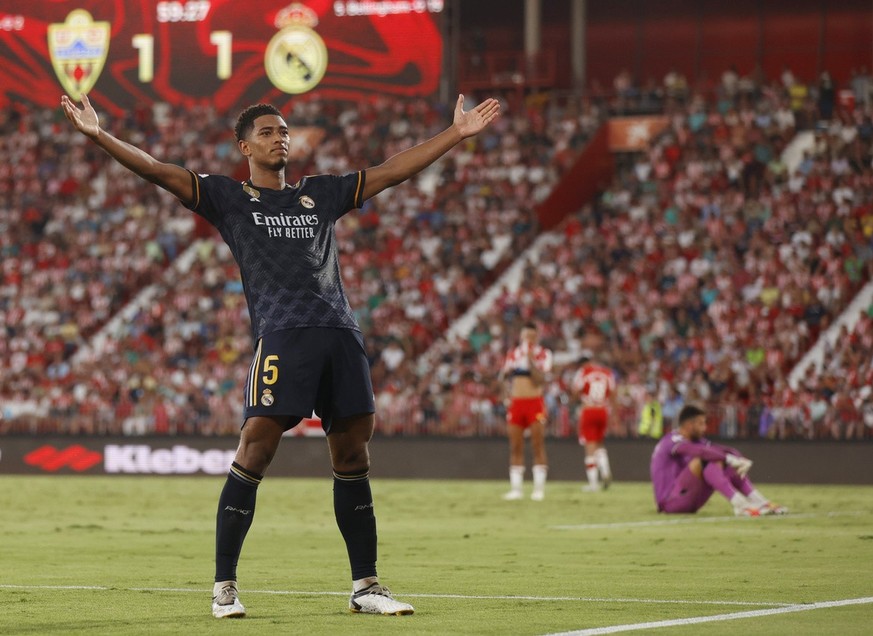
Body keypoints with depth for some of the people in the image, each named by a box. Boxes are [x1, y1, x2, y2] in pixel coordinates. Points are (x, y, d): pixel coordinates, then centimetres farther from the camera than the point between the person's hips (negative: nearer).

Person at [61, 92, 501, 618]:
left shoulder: (322, 194, 23)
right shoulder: (229, 197, 12)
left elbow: (393, 172, 26)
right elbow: (158, 171, 3)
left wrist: (458, 134, 25)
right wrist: (99, 135, -9)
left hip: (342, 333, 4)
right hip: (282, 334, -4)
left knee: (353, 460, 5)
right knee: (255, 452, -12)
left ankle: (366, 586, 12)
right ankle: (224, 587, -4)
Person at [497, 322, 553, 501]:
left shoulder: (543, 354, 1)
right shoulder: (513, 354, 14)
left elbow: (541, 379, -11)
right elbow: (502, 377, 15)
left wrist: (531, 361, -19)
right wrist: (507, 371, -6)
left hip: (535, 403, -4)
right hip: (516, 402, 4)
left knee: (537, 445, -7)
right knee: (515, 447, 2)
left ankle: (539, 488, -5)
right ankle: (516, 488, 5)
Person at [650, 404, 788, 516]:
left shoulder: (696, 440, 15)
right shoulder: (672, 441, -14)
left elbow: (722, 450, 4)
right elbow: (701, 452, -31)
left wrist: (740, 460, -16)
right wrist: (730, 459, -34)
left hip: (690, 504, 9)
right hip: (669, 501, -9)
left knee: (728, 468, 1)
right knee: (703, 462, -28)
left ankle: (762, 503, -8)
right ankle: (740, 504, -37)